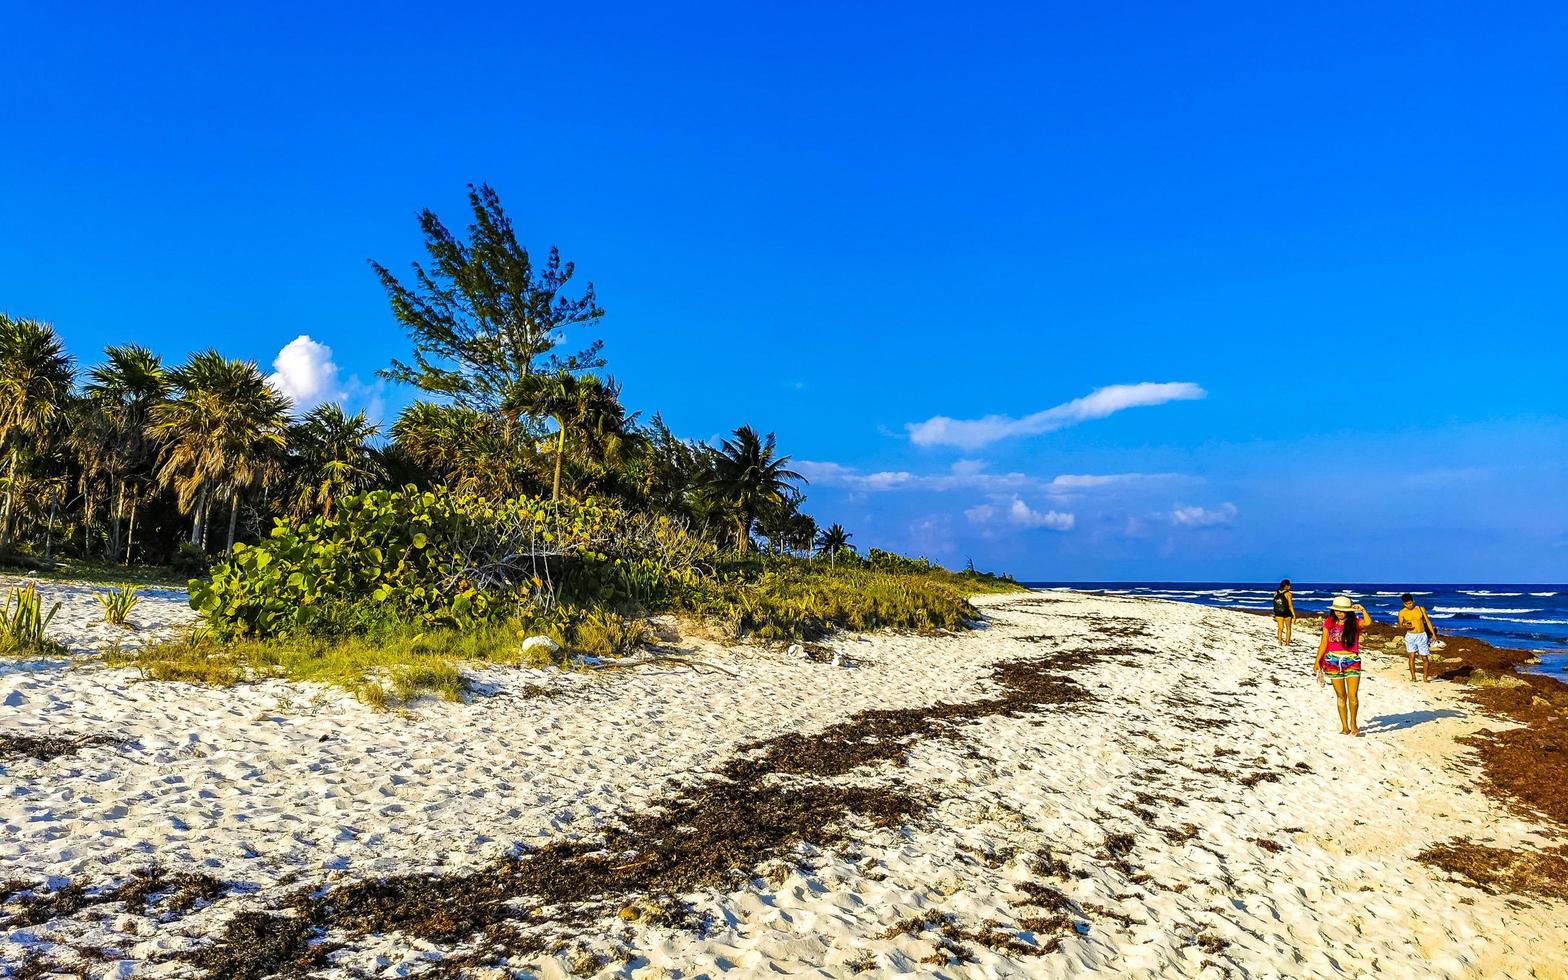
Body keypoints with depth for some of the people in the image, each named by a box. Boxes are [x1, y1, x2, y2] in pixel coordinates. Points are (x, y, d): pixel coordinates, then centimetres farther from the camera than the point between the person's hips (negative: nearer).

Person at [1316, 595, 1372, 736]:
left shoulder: (1355, 622, -2)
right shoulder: (1329, 623, 4)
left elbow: (1368, 623, -26)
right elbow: (1323, 643, 7)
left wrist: (1362, 609, -18)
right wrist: (1318, 661, 6)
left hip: (1352, 661, -2)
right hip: (1333, 661, 2)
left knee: (1352, 696, -5)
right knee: (1341, 696, 8)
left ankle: (1353, 723, 17)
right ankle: (1345, 726, 15)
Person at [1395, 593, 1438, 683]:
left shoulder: (1421, 609, 0)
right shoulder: (1402, 613, -2)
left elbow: (1428, 622, 6)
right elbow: (1399, 626, 5)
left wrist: (1433, 634, 3)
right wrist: (1404, 626, -18)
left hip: (1422, 635, 1)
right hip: (1410, 636, -1)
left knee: (1425, 658, 3)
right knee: (1412, 656, -9)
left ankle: (1425, 678, 16)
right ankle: (1413, 677, -1)